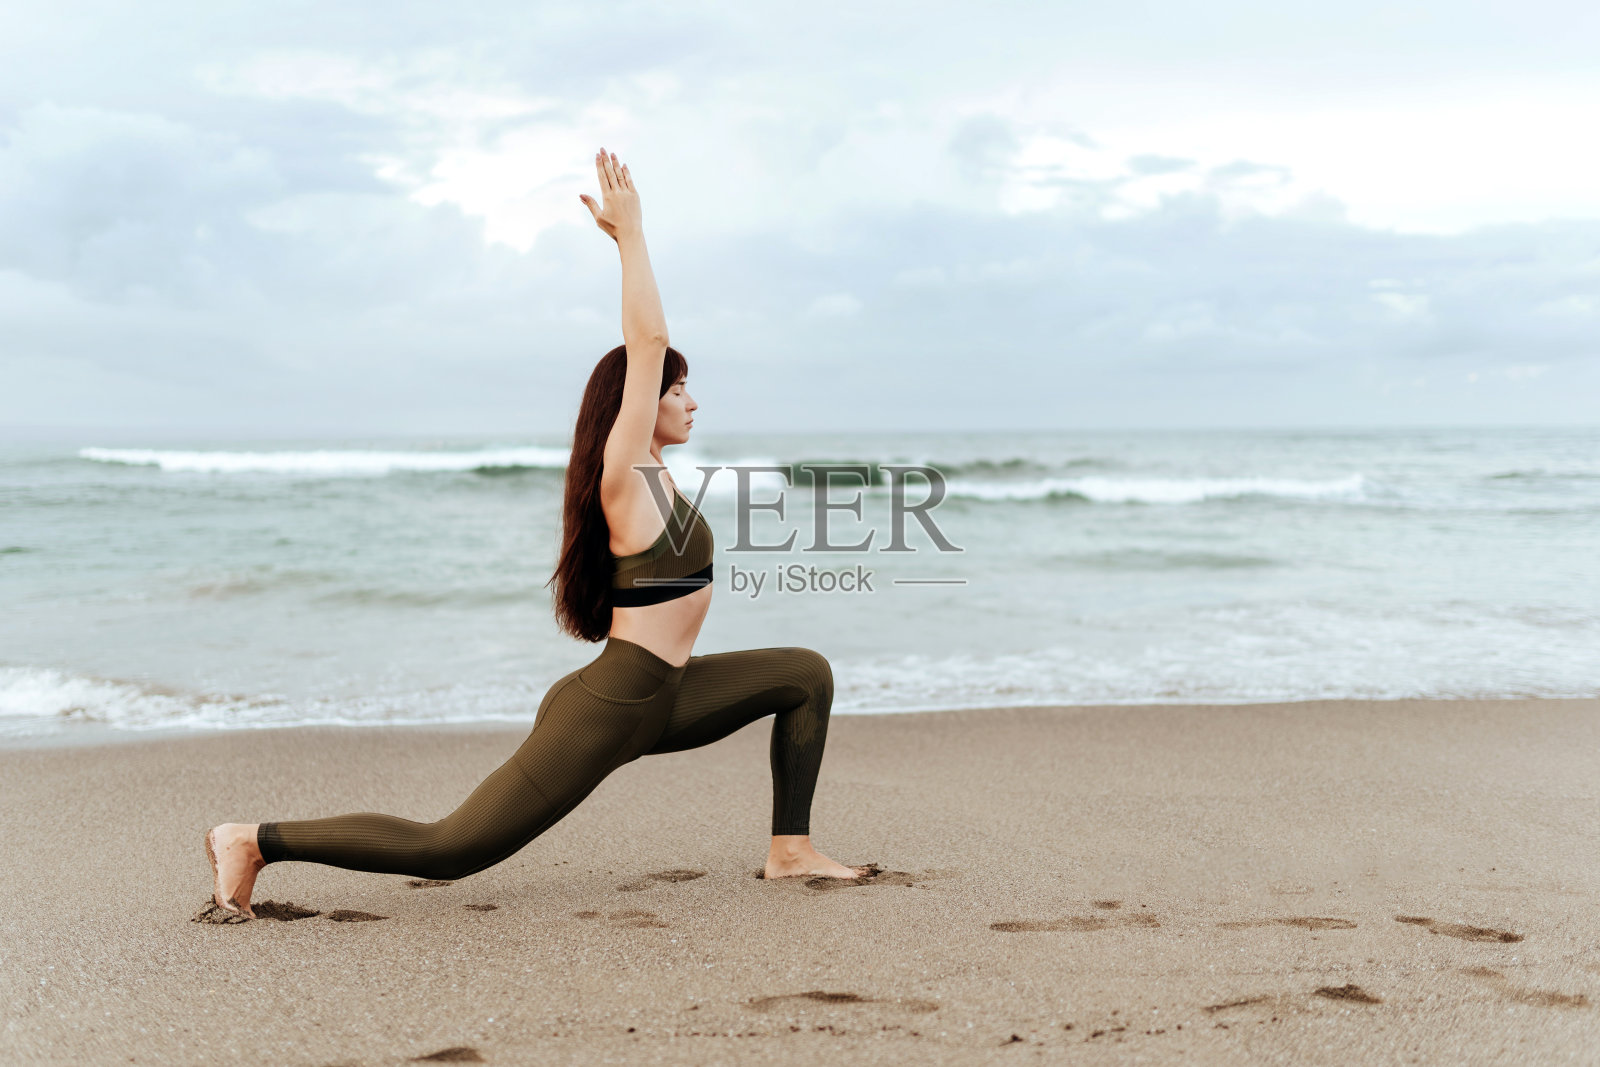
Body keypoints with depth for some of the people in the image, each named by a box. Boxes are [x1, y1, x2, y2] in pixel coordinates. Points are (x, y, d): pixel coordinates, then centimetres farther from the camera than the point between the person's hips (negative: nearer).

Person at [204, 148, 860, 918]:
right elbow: (645, 343, -21)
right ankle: (255, 841, 1)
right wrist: (630, 234, -15)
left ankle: (790, 849, 11)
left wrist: (629, 239, 17)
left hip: (657, 701, 10)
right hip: (606, 711, -10)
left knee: (805, 673, 12)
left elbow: (645, 342, 16)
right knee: (447, 850, -7)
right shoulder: (624, 483, -14)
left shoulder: (648, 476, 10)